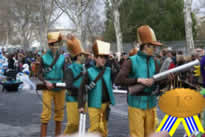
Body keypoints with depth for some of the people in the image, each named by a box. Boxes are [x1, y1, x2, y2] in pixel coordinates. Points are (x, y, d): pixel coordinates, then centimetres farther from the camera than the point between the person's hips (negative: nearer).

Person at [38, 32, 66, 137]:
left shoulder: (62, 58, 4)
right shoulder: (44, 58, -1)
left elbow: (65, 73, 8)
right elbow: (40, 74, 1)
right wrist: (46, 82, -15)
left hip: (60, 88, 3)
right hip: (48, 88, -2)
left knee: (59, 111, 10)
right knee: (46, 112, -6)